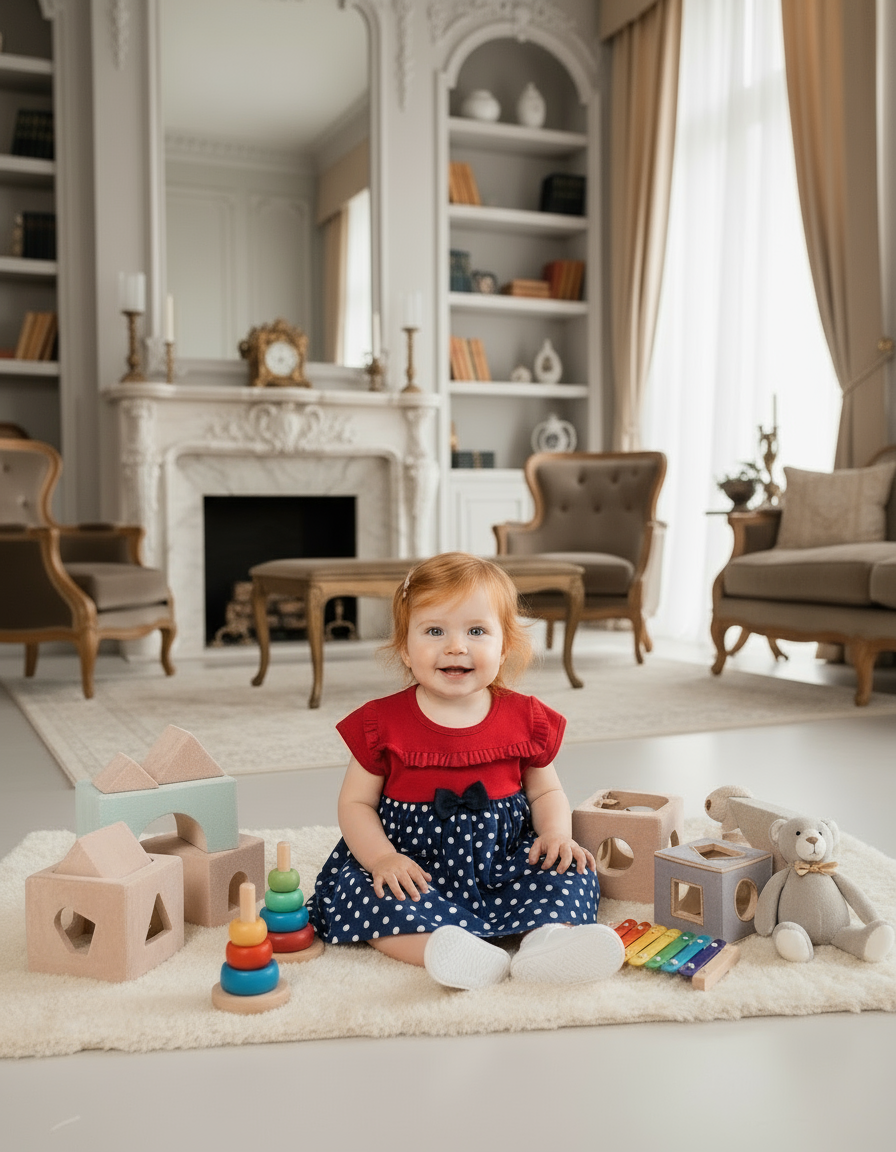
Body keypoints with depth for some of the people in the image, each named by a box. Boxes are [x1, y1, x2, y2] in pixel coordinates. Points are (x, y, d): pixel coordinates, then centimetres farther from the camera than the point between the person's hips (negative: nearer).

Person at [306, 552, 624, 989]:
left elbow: (546, 791, 13)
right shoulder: (382, 723, -4)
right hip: (414, 868, -2)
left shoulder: (525, 718, 1)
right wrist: (382, 858, -18)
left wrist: (557, 836, -8)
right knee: (357, 889, -27)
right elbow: (356, 802, 1)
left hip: (504, 866, 2)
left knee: (571, 871, -16)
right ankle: (446, 949, -44)